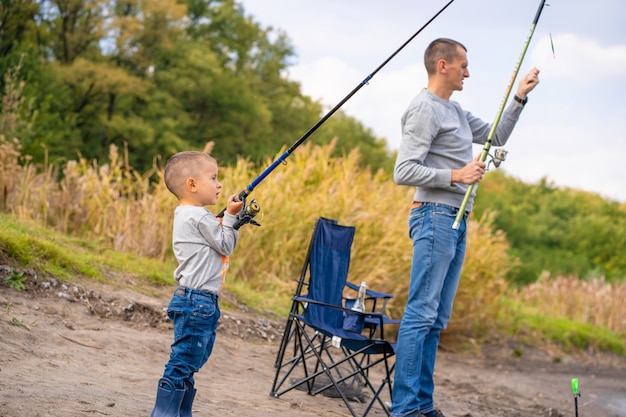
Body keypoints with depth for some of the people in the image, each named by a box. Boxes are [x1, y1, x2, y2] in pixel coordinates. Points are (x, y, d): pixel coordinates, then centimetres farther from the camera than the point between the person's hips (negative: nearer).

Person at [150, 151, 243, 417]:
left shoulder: (188, 215, 18)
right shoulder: (198, 216, -15)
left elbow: (220, 245, 23)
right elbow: (226, 247, -8)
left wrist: (230, 218, 11)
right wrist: (230, 216, -1)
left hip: (198, 302, 11)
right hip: (196, 302, -11)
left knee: (188, 365, 14)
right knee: (182, 364, -9)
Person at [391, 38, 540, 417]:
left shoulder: (455, 111, 19)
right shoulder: (424, 110, -9)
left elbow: (496, 137, 27)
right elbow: (403, 171, -16)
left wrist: (519, 98, 18)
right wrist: (455, 176, -19)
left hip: (456, 221, 10)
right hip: (436, 215, -10)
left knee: (437, 319, 9)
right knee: (421, 313, -11)